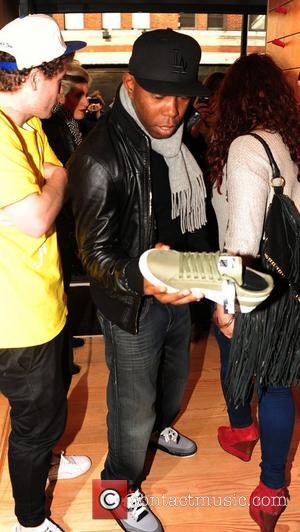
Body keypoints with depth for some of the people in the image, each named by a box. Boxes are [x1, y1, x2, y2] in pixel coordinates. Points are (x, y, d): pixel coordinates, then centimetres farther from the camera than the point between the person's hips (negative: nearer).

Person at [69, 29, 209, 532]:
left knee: (174, 373, 28)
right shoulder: (100, 156, -26)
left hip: (178, 291, 7)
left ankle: (160, 427, 61)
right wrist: (142, 280, -41)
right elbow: (95, 253, -23)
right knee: (133, 403, 10)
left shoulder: (179, 137, -2)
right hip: (132, 304, -7)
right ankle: (122, 489, 38)